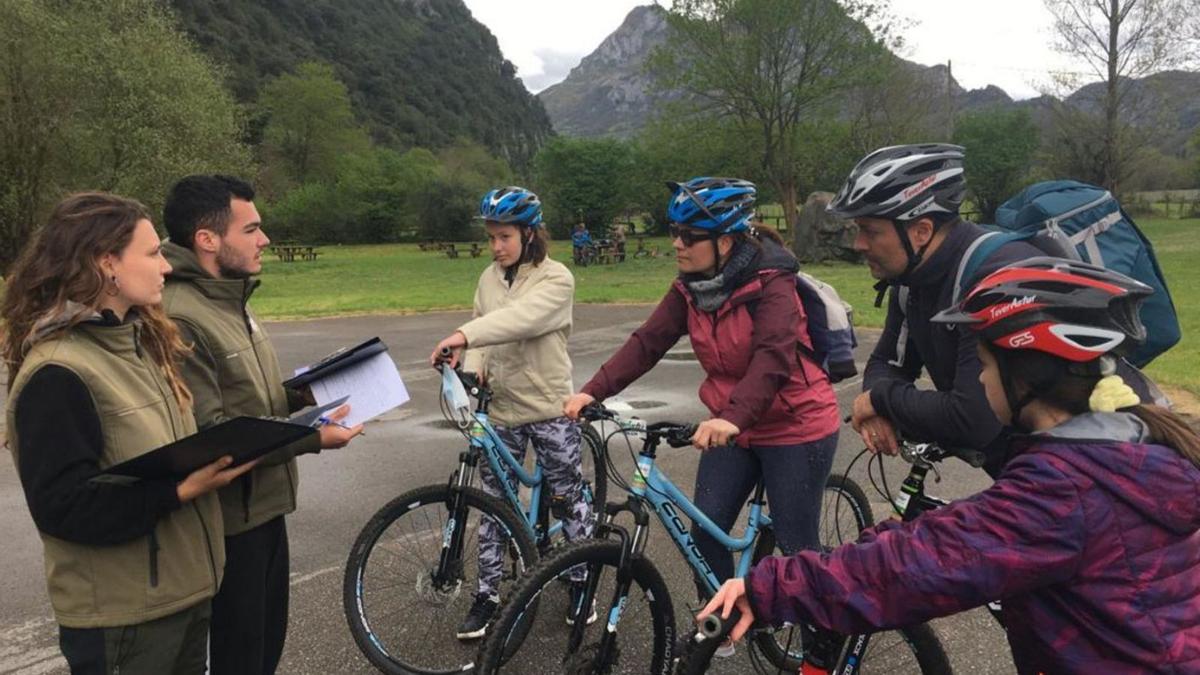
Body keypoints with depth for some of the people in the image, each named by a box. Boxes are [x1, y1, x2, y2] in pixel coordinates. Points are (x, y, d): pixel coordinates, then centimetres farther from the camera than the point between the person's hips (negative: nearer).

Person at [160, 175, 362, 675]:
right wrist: (313, 437, -24)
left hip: (264, 506, 9)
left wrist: (310, 396, 2)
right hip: (228, 520, -9)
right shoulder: (179, 320, -23)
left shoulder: (231, 301, 10)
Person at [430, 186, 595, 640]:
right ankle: (488, 594, 23)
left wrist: (463, 335, -41)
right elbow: (481, 333, 6)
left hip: (549, 407, -4)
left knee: (569, 498, 8)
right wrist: (472, 366, -16)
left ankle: (581, 582, 28)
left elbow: (520, 318, -29)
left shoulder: (556, 279, -11)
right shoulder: (488, 279, 8)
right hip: (500, 409, 5)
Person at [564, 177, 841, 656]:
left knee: (796, 546, 4)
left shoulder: (771, 284, -22)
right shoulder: (689, 289, -3)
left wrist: (731, 417, -50)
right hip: (732, 428, 6)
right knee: (705, 531, 4)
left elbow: (773, 359, -36)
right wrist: (592, 391, -22)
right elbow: (647, 342, -10)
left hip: (796, 428, -6)